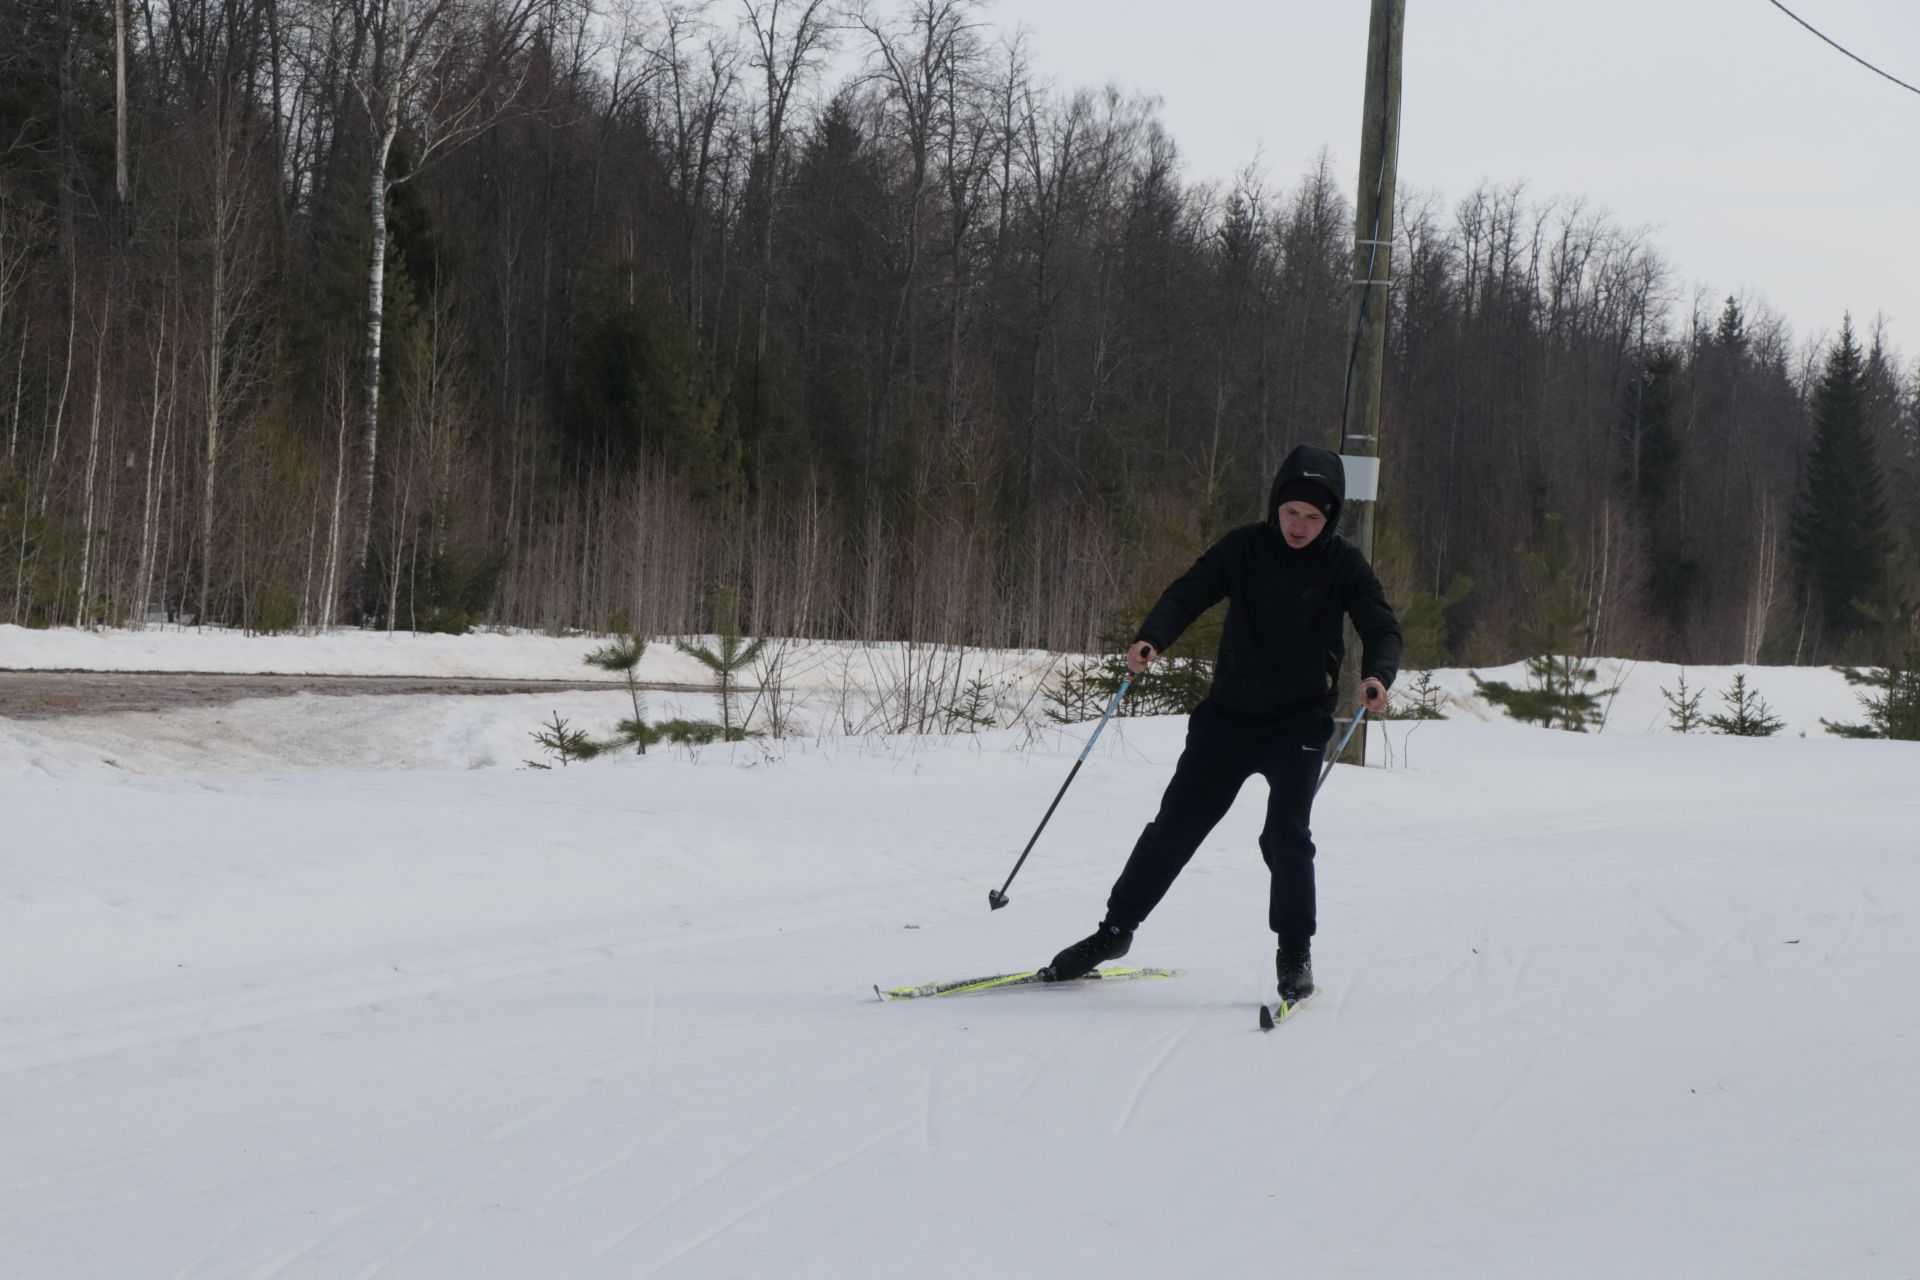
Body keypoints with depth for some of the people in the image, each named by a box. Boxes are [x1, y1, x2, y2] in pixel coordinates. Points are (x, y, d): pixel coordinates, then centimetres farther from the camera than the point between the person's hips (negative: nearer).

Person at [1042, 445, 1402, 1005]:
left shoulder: (1343, 564, -7)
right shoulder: (1244, 548, -4)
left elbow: (1381, 627, -11)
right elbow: (1188, 594, -10)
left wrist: (1377, 674, -33)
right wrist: (1151, 639, -30)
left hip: (1298, 722, -2)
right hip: (1229, 715, 2)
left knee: (1286, 836, -17)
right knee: (1175, 826, 5)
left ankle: (1295, 953, 0)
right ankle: (1115, 930, 20)